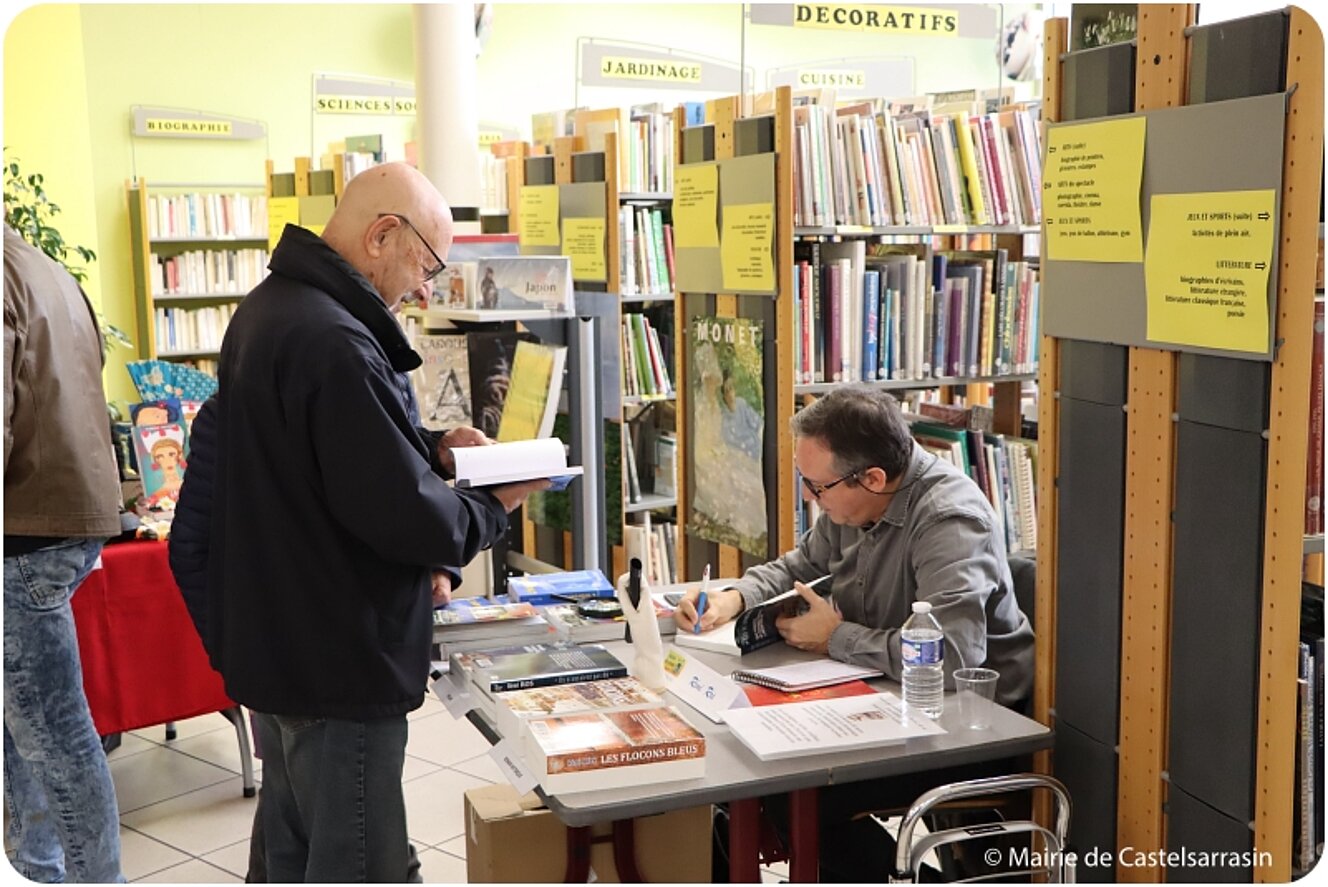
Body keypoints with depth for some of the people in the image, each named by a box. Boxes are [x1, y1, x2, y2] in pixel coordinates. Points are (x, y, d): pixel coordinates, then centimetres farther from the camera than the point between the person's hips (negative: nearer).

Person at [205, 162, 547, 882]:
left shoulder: (268, 308, 8)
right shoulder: (335, 343, -25)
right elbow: (403, 517, -25)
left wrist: (431, 450, 7)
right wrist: (495, 506, -7)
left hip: (270, 642, 10)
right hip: (338, 663, -10)